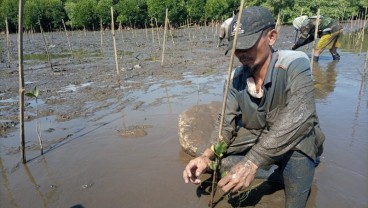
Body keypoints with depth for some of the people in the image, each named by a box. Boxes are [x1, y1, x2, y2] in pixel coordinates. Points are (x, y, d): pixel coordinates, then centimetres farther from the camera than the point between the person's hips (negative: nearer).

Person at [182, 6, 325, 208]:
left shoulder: (295, 63, -24)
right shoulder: (237, 77, -8)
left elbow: (299, 117, -38)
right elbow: (227, 123, -7)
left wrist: (252, 162, -46)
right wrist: (206, 155, -27)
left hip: (295, 145, -6)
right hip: (255, 141, 6)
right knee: (209, 159, -10)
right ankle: (279, 171, -4)